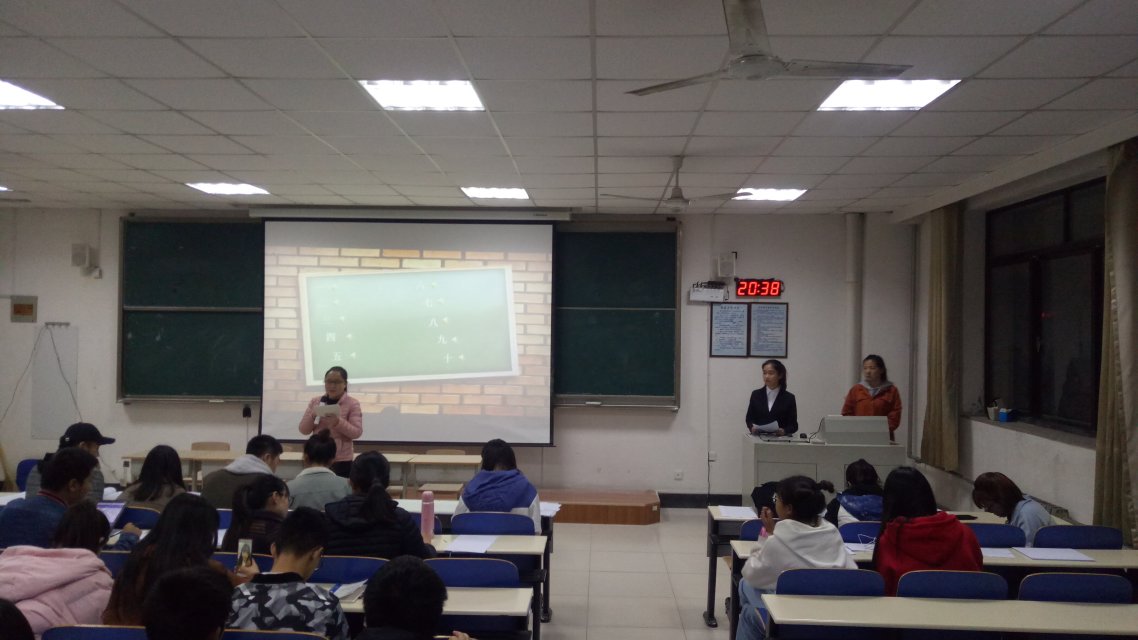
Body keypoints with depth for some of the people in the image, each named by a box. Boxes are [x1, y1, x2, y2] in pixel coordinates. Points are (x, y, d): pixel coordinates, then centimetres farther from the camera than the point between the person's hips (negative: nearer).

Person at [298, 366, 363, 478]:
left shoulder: (352, 404, -2)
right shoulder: (315, 402, 9)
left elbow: (357, 432, -10)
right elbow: (303, 430, 8)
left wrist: (338, 422, -25)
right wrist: (313, 416, -11)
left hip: (341, 460, -3)